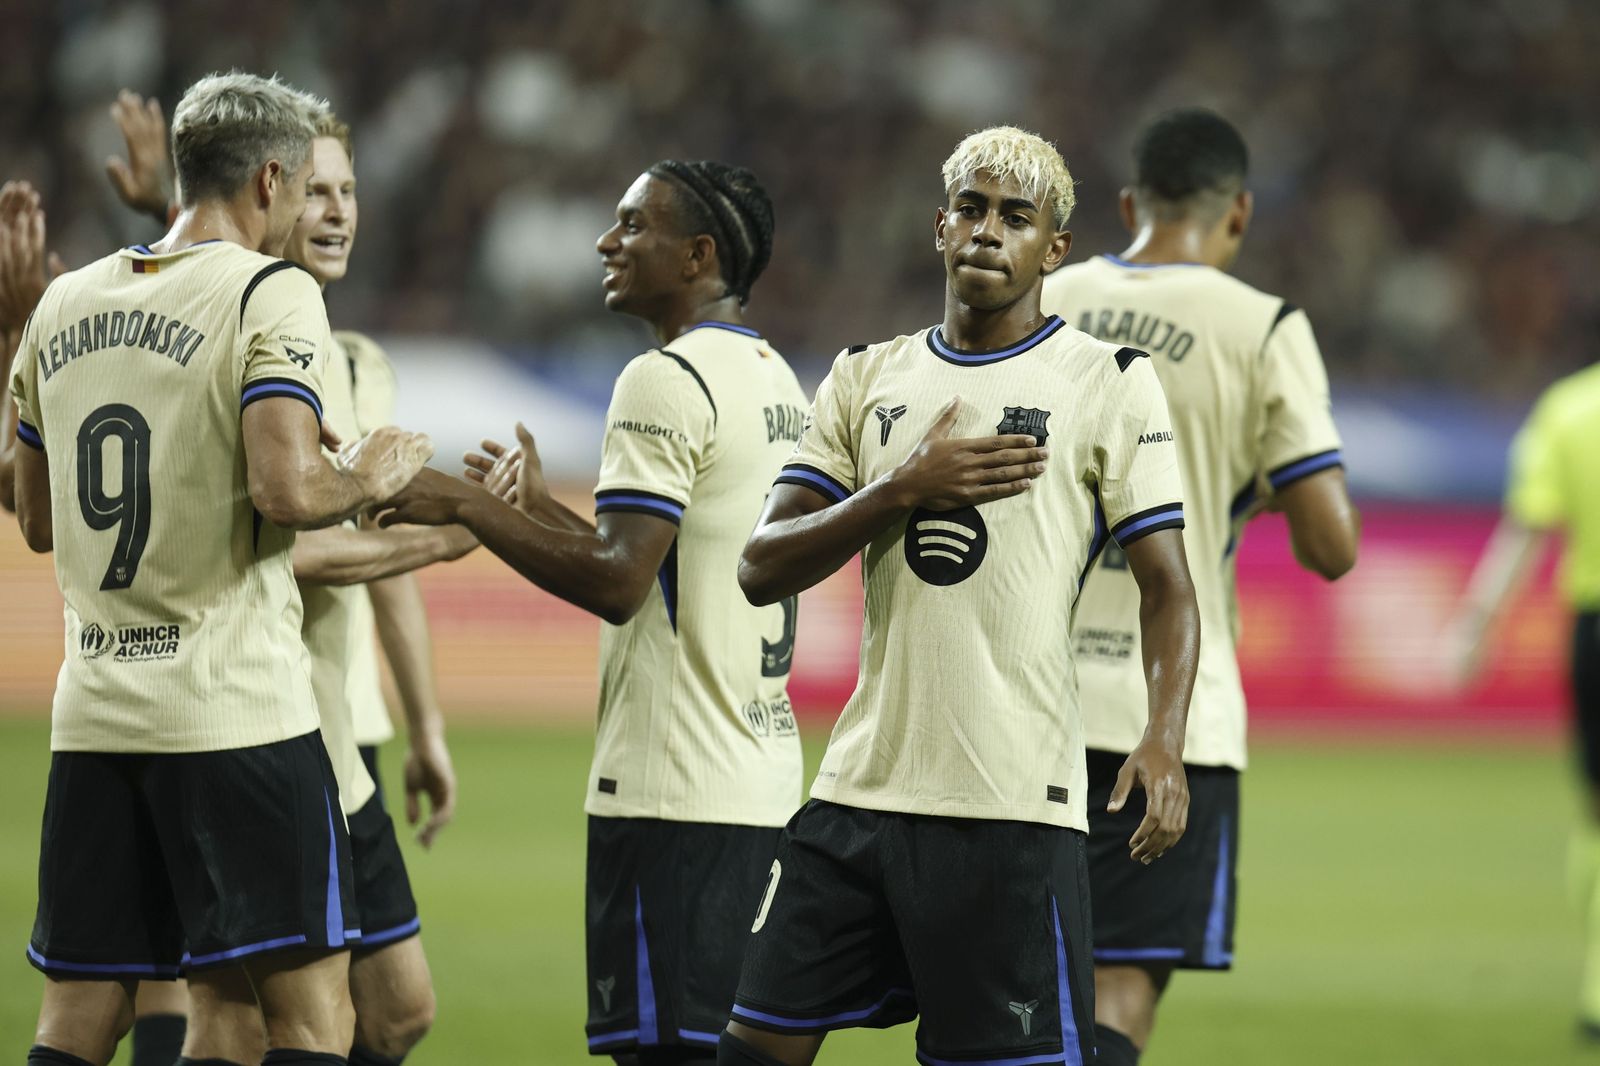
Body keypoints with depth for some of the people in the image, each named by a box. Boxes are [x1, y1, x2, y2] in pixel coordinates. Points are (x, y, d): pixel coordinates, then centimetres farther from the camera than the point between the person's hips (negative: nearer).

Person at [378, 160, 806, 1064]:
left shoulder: (667, 380, -12)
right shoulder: (774, 379, 17)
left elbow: (618, 583, -20)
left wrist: (467, 508, -14)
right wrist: (543, 512, 27)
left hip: (671, 788, -10)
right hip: (762, 777, 10)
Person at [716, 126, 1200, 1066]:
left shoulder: (1110, 381, 2)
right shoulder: (866, 379, 13)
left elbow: (1167, 585, -2)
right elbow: (762, 571, 7)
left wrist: (1164, 740, -18)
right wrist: (902, 489, -8)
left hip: (1014, 802, -5)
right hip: (862, 783, 5)